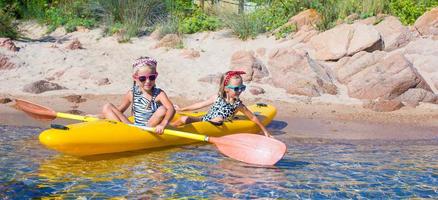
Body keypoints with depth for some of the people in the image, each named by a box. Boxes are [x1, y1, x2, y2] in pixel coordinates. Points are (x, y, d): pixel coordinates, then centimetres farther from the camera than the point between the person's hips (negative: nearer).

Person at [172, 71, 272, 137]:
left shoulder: (238, 105, -8)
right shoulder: (217, 98, -3)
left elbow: (253, 117, 2)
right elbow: (200, 105, 9)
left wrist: (264, 129, 2)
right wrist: (181, 109, 14)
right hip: (203, 120, 2)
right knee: (184, 119, -19)